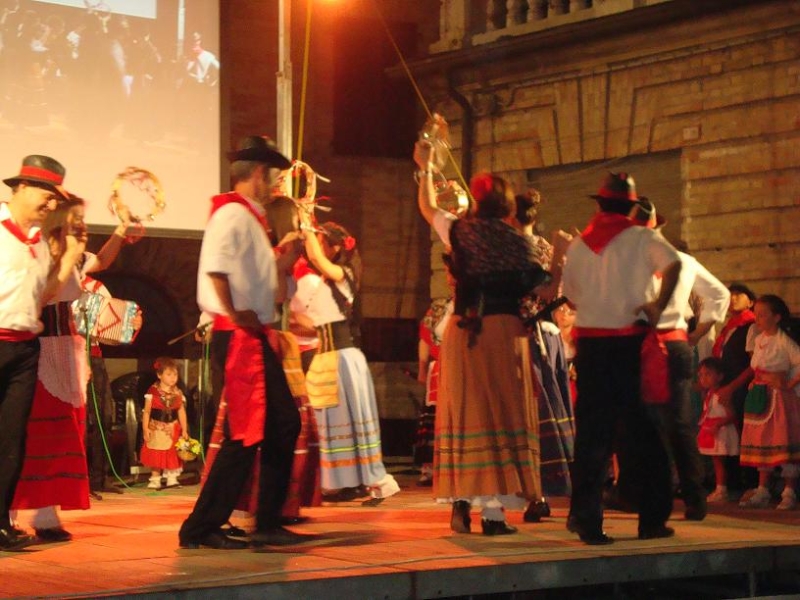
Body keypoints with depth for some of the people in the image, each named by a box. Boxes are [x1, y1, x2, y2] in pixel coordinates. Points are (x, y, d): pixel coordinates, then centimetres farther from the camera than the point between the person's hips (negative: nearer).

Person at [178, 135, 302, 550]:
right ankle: (201, 527, -1)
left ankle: (267, 524, 16)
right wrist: (233, 314, -24)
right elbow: (215, 265, -29)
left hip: (254, 337, 10)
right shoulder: (233, 213, -12)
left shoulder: (248, 217, 19)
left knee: (283, 425, 11)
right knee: (246, 434, -7)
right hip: (238, 339, -10)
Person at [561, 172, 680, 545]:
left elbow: (570, 293, 14)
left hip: (589, 341, 3)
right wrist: (658, 305, -14)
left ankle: (586, 518, 5)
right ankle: (652, 520, 8)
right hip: (629, 342, -3)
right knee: (643, 432, 5)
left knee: (591, 430, 7)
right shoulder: (641, 238, -2)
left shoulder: (578, 244, 9)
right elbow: (673, 263, -20)